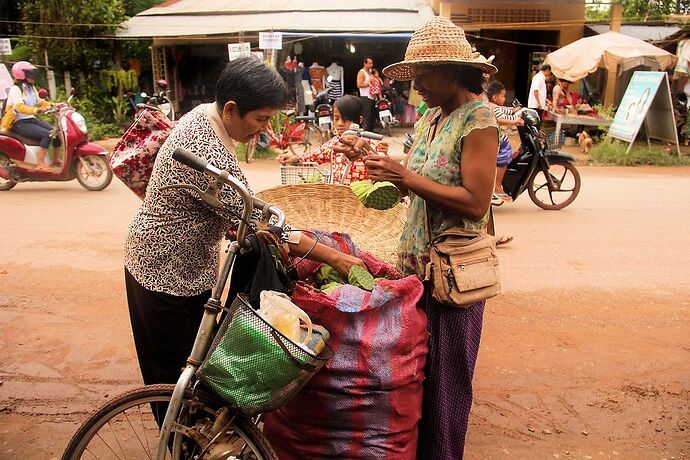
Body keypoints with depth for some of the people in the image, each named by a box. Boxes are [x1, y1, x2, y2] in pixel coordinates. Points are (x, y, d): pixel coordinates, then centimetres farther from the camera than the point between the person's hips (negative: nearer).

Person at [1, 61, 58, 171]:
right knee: (47, 134, -28)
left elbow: (39, 102, 17)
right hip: (20, 123, -8)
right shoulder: (15, 89, -12)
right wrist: (36, 110, -43)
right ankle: (40, 164, -27)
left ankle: (56, 160, 4)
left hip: (32, 119, 8)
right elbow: (20, 107, -27)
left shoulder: (31, 88, 15)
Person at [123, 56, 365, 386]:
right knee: (172, 371, 9)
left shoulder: (203, 114, -4)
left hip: (190, 263, 9)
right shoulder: (208, 155, -33)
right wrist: (335, 258, -23)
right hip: (163, 270, -9)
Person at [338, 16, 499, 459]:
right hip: (416, 260, 8)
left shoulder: (478, 120, -14)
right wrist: (375, 158, 2)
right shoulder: (432, 117, 12)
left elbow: (475, 203, -22)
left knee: (445, 376, 7)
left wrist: (406, 177, -21)